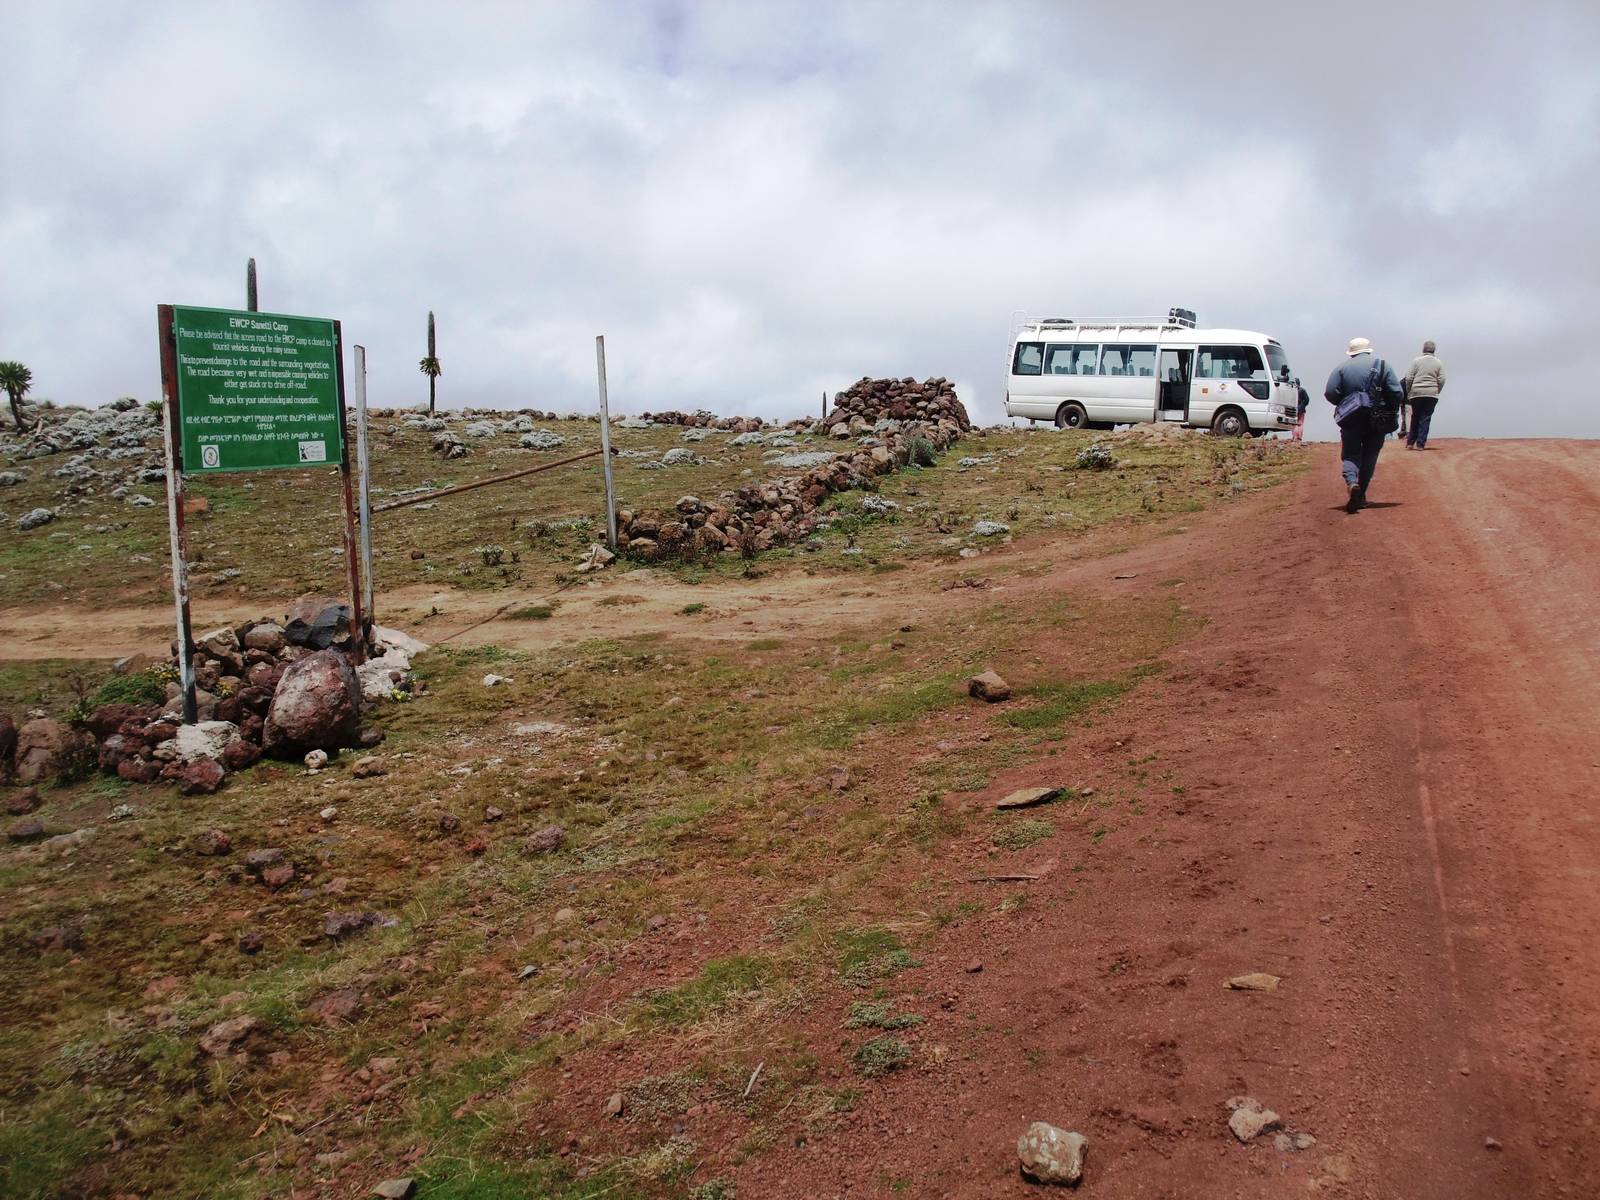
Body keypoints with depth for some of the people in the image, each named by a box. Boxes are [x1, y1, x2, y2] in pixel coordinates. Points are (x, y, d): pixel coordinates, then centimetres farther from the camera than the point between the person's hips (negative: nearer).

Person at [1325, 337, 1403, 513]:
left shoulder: (1341, 368, 3)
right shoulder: (1383, 366, 5)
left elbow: (1330, 393, -5)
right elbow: (1396, 392, -2)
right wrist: (1390, 412, 11)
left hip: (1351, 420, -1)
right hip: (1376, 421, 1)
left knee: (1350, 454, 2)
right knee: (1370, 455, 11)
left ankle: (1352, 483, -27)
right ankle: (1361, 495, 11)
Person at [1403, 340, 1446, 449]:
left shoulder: (1416, 360, 0)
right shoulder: (1438, 363, 4)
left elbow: (1409, 378, -2)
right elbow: (1441, 380, 1)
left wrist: (1408, 391, 10)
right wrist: (1436, 391, 14)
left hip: (1416, 393, 0)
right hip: (1432, 394, 0)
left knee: (1415, 418, 10)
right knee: (1426, 419, 2)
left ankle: (1410, 442, 11)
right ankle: (1420, 444, -2)